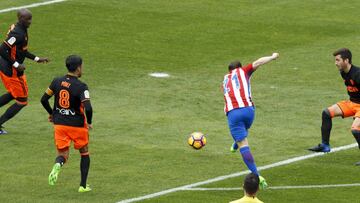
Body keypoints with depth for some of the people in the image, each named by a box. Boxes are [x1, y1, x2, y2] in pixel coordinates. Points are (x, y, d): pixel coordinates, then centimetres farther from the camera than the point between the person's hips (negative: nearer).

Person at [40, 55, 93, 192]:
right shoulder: (81, 87, -17)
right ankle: (83, 185, 18)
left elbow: (44, 99, 6)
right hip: (77, 125, -3)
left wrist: (51, 113, 24)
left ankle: (58, 165, -27)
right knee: (84, 153, 19)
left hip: (59, 123, 3)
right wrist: (89, 123, -7)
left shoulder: (57, 82, -2)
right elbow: (88, 108, -26)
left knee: (63, 154, 11)